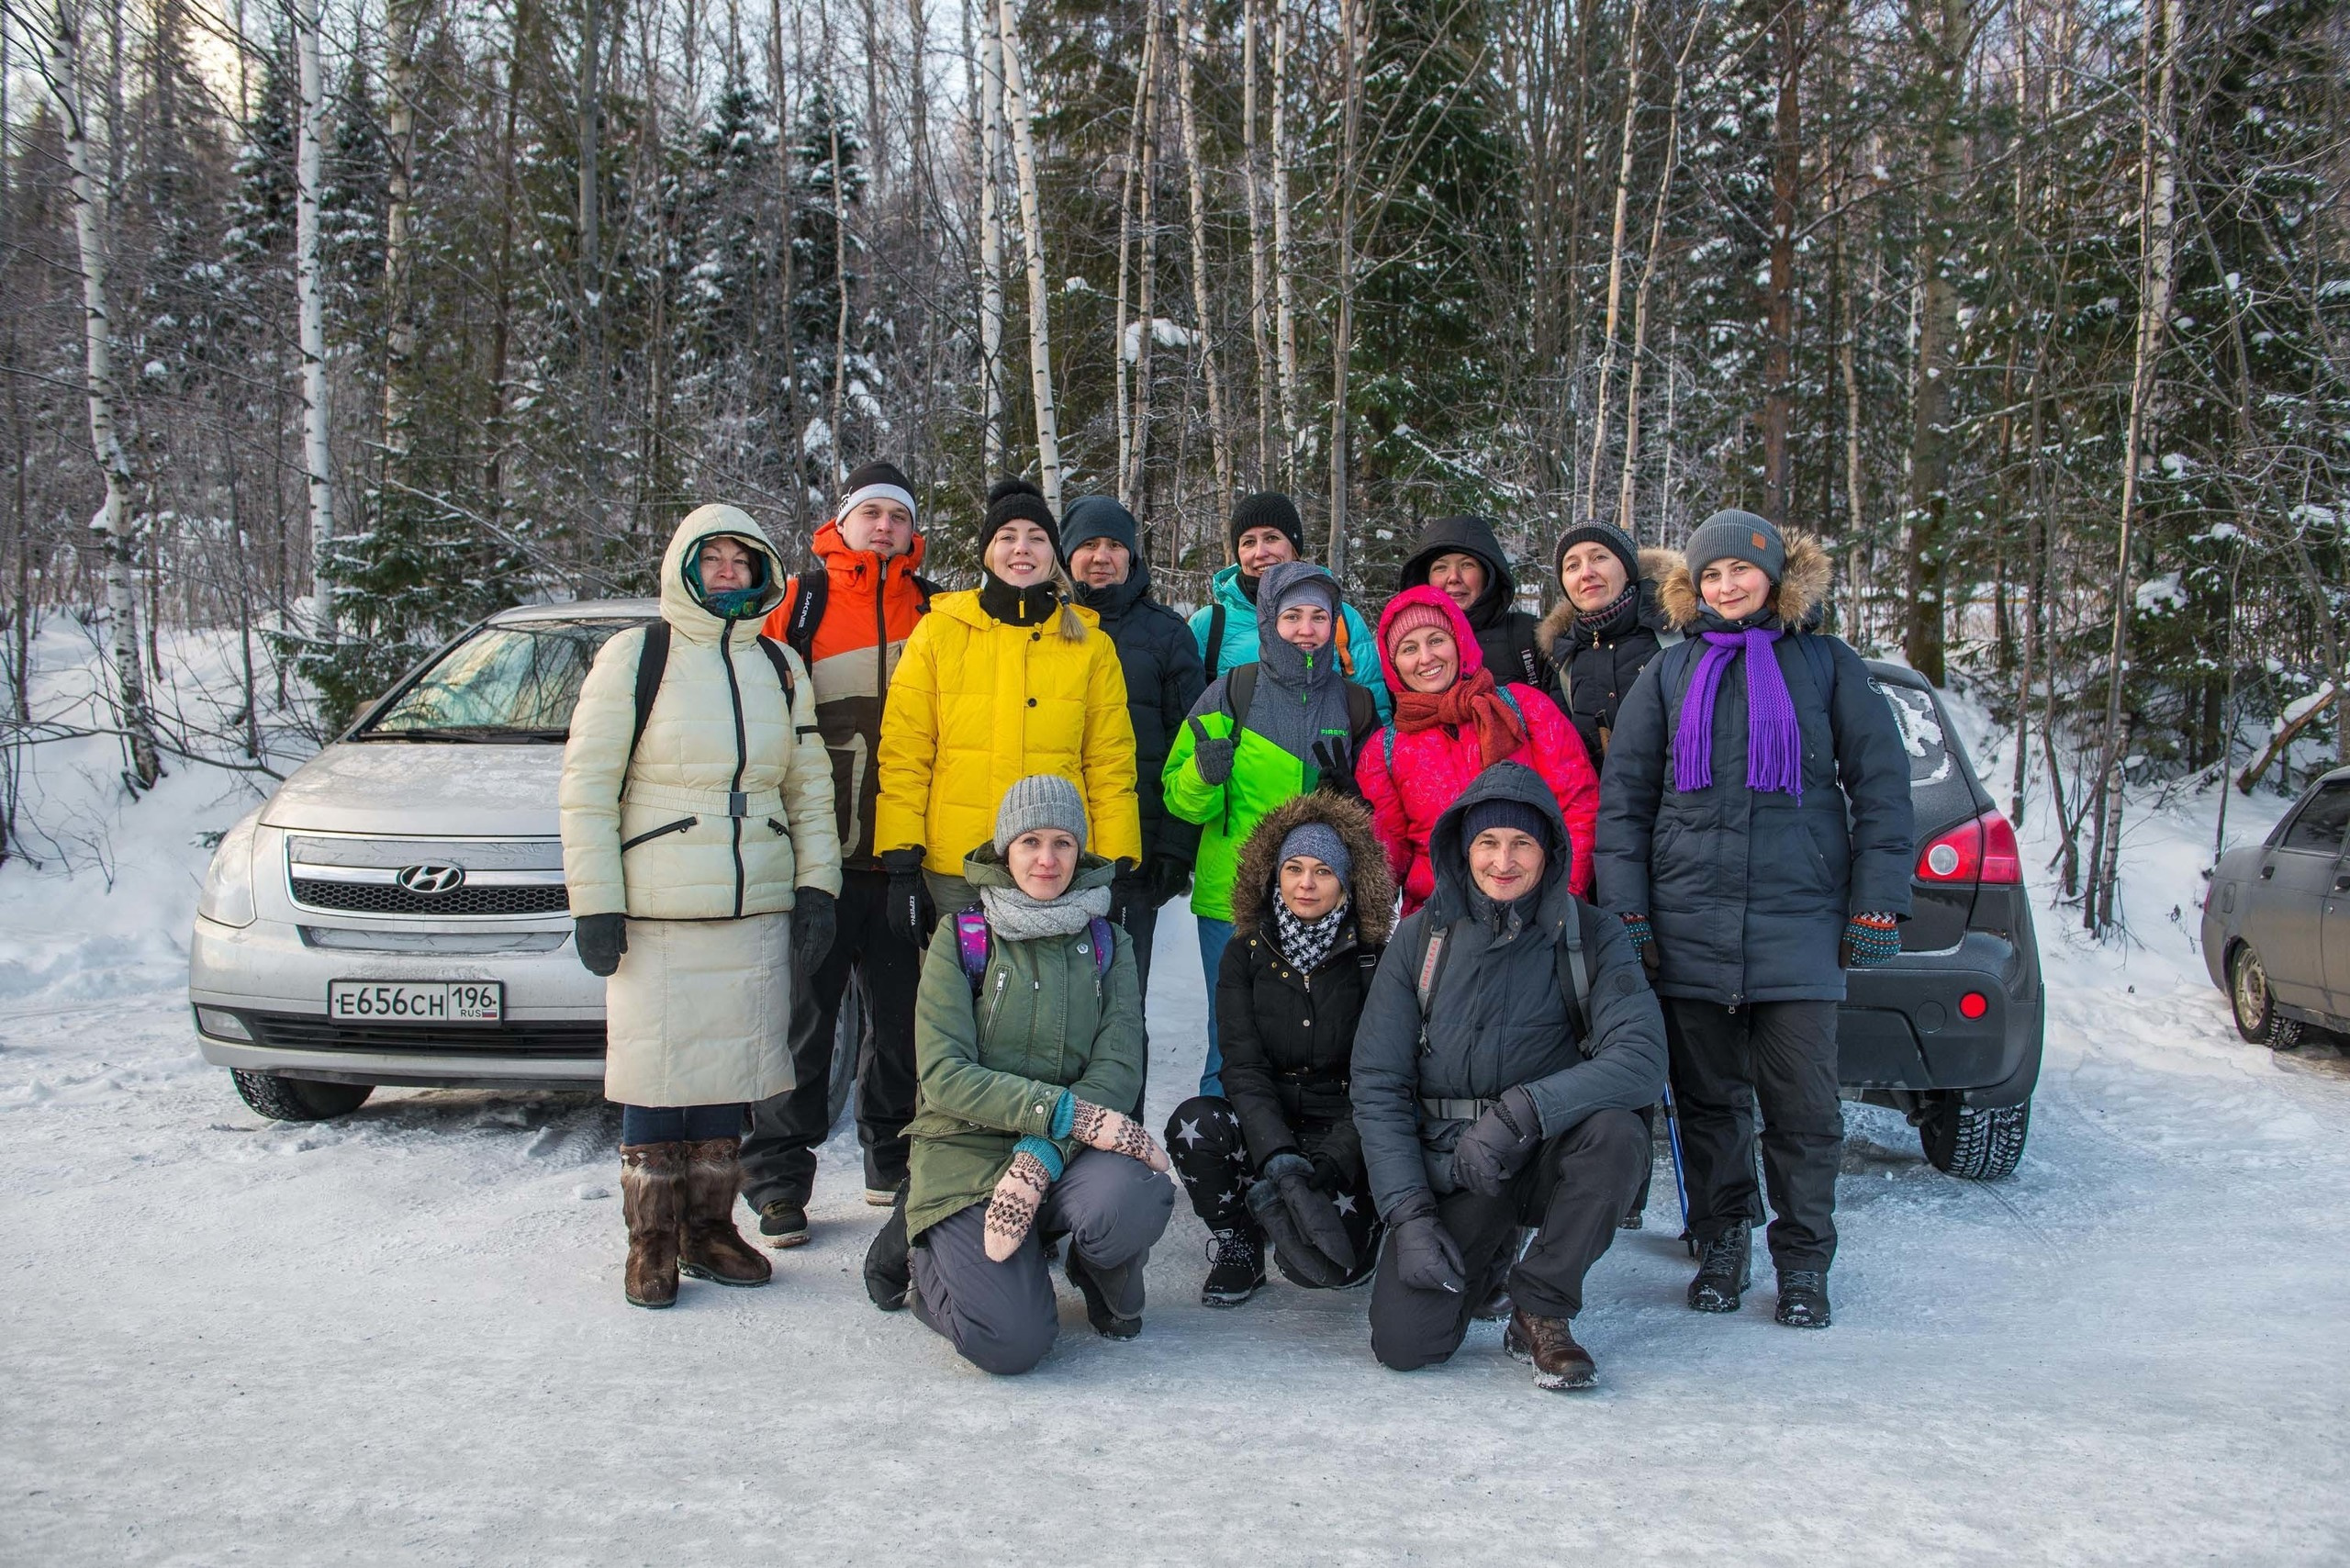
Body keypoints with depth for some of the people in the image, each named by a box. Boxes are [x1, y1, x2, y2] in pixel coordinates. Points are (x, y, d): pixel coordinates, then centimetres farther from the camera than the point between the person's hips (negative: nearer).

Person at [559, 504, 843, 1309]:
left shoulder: (781, 668, 13)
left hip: (757, 910, 4)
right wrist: (594, 903, -9)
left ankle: (709, 1228, 20)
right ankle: (652, 1242, 12)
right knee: (656, 1072, -1)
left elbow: (810, 788, 17)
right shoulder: (636, 656, -1)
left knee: (731, 1066, 8)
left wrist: (816, 887, 6)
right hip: (656, 911, -4)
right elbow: (586, 785, -3)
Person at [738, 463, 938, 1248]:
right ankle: (778, 1181, 11)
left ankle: (893, 1156, 28)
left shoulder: (932, 611, 11)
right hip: (817, 853, -3)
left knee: (901, 1013, 12)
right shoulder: (799, 600, 2)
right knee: (804, 1014, 2)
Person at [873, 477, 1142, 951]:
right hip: (953, 874, -1)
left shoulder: (1090, 645, 10)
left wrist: (1115, 869, 2)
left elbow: (1111, 765, 9)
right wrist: (902, 865, -4)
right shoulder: (938, 633, 5)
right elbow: (903, 754, 2)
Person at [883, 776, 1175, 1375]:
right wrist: (1065, 1111, -23)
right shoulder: (961, 938, 2)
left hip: (1070, 1153, 2)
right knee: (1012, 1342, -23)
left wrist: (1042, 1155, -22)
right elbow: (944, 1074, -10)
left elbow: (1118, 1070, -4)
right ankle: (920, 1252, 12)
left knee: (1137, 1198, -34)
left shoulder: (1106, 944, 9)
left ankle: (1108, 1282, 5)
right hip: (968, 1152, -2)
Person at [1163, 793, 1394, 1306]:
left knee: (1322, 1263, -27)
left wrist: (1329, 1164, -24)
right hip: (1263, 1131, 2)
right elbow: (1242, 1066, -10)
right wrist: (1278, 1156, -27)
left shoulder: (1373, 961, -4)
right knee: (1192, 1124, -31)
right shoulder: (1246, 954, 1)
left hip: (1342, 1135, -2)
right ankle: (1238, 1246, -3)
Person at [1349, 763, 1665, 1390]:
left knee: (1613, 1131, -34)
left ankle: (1541, 1311, -10)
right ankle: (1484, 1256, 20)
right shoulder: (1421, 938, -2)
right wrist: (1408, 1215, -13)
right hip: (1447, 1167, 1)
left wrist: (1519, 1112, -33)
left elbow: (1640, 1062, -21)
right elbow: (1377, 1087, -3)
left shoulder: (1593, 938, -6)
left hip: (1550, 1157, -1)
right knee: (1403, 1343, -16)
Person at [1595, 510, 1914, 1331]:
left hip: (1799, 920, -1)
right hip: (1690, 924, 2)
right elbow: (1622, 795, 10)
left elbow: (1882, 786, 6)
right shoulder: (1670, 672, 11)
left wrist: (1878, 905, -1)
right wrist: (1626, 908, 1)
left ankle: (1803, 1263, 15)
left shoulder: (1828, 665, 7)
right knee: (1709, 1097, 7)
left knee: (1803, 1102, 0)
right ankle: (1721, 1246, 22)